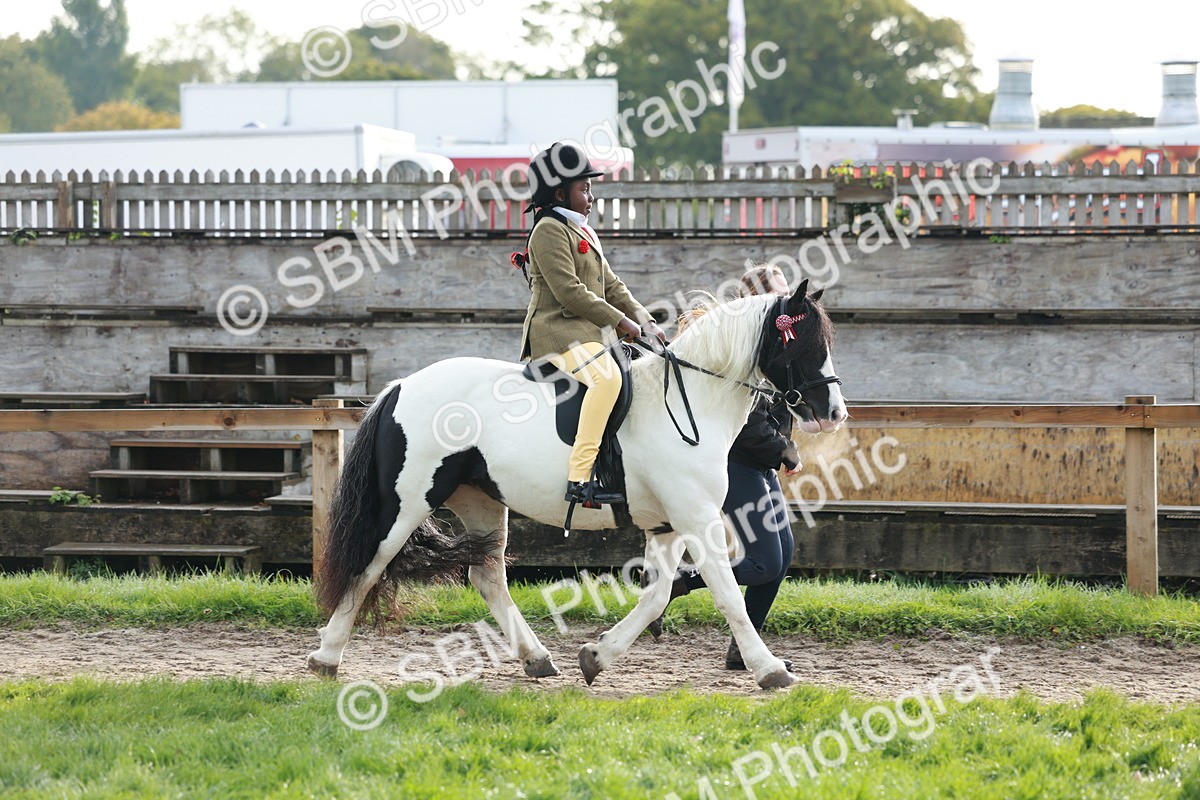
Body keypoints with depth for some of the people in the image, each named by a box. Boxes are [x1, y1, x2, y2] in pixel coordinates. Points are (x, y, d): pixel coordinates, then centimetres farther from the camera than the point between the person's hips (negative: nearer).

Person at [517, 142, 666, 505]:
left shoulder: (584, 232, 23)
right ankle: (579, 478, -41)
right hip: (559, 330, -11)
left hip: (591, 332, 11)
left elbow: (611, 285, 22)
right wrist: (621, 321, -15)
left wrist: (643, 320, 7)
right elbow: (570, 291, -17)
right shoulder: (549, 231, -8)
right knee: (607, 377, -33)